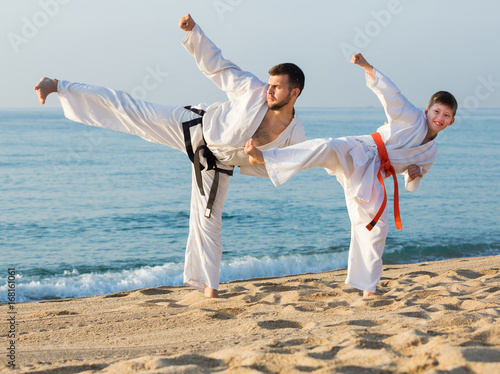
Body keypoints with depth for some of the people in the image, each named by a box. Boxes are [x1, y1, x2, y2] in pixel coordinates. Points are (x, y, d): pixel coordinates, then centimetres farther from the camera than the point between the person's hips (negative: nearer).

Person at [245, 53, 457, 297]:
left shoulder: (430, 153, 19)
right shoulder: (411, 117, 4)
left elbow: (411, 186, 28)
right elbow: (389, 92, -7)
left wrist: (414, 176, 2)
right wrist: (367, 67, -22)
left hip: (371, 180, 5)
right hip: (357, 156, -5)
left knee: (375, 229, 1)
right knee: (327, 148, -36)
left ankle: (368, 288, 16)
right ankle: (262, 157, -48)